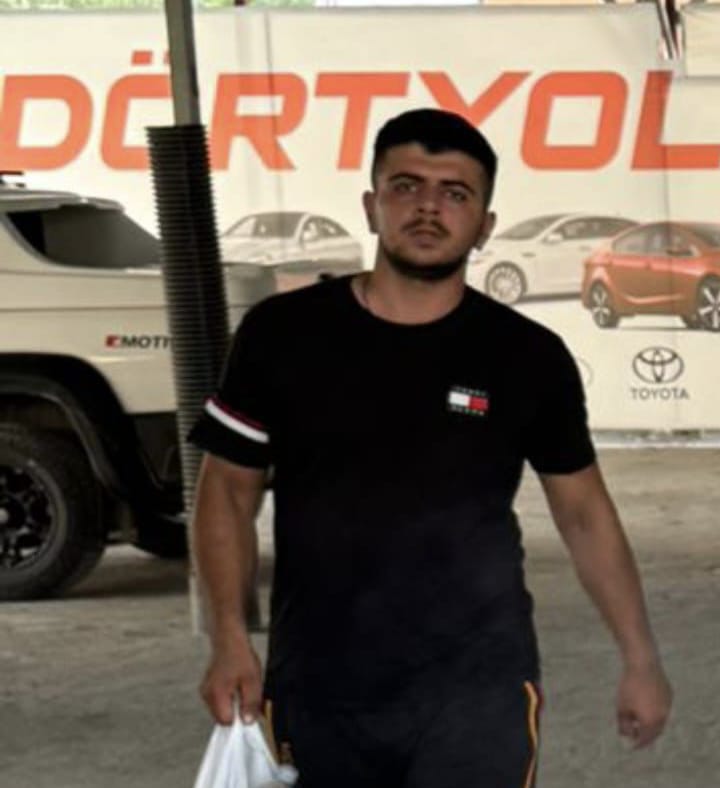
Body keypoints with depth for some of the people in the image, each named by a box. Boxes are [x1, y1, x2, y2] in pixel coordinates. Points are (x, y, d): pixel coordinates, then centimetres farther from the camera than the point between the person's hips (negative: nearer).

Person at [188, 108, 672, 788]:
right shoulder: (282, 334, -1)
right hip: (317, 691, 2)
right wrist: (230, 640, -5)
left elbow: (584, 511, 10)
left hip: (476, 687, -2)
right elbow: (228, 489, 6)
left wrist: (640, 659, 11)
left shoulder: (528, 358, 0)